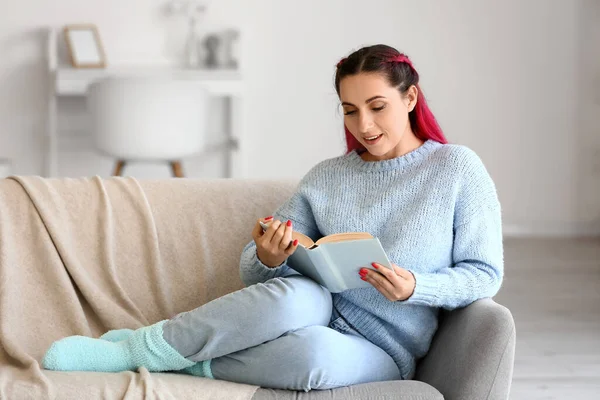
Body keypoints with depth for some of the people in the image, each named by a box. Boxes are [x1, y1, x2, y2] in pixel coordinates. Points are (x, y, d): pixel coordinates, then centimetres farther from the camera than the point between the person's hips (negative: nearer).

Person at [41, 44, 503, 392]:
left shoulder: (457, 167, 2)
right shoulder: (326, 177, 10)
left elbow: (485, 273, 1)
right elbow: (251, 270, 8)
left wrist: (416, 288, -19)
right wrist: (268, 261, -18)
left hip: (381, 355, -2)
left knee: (315, 350, -40)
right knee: (297, 294, -38)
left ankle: (154, 357, -22)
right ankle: (132, 348, -25)